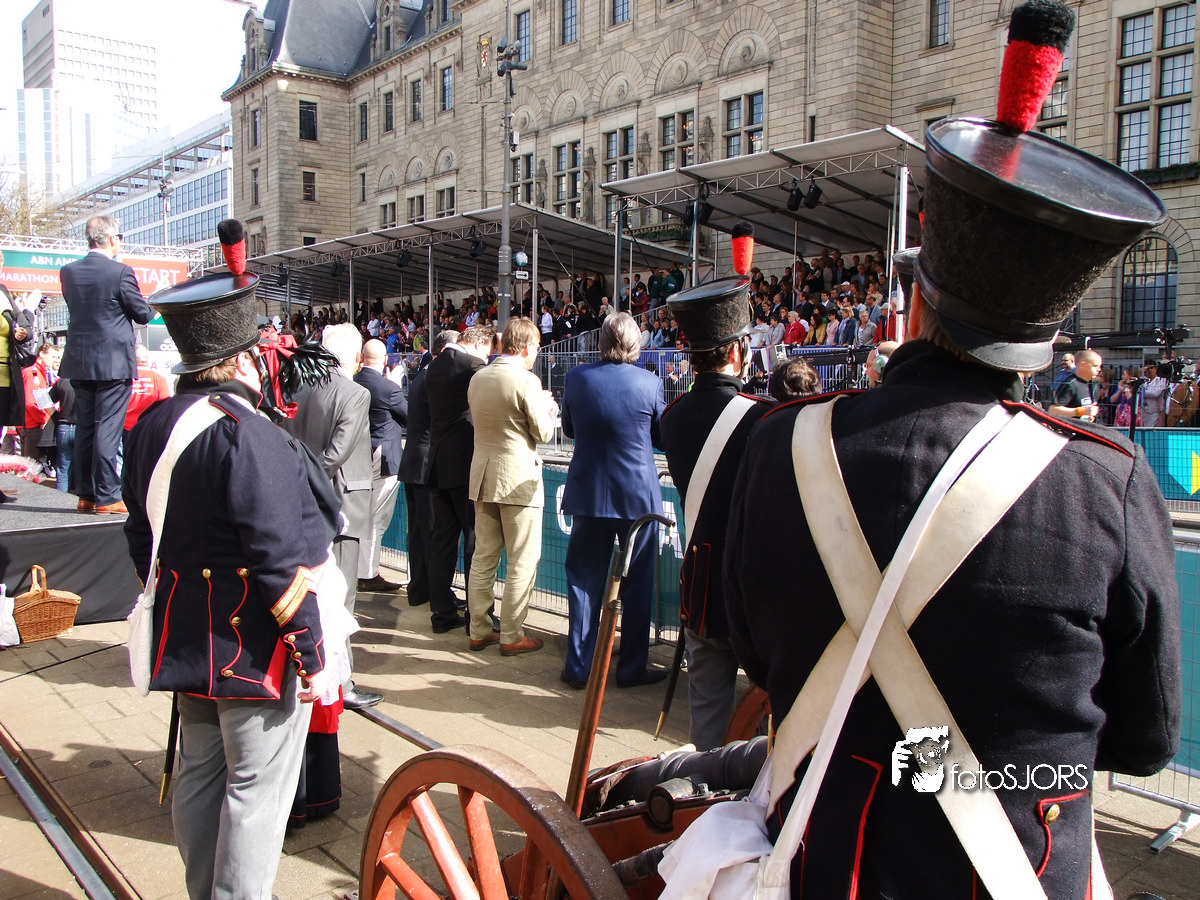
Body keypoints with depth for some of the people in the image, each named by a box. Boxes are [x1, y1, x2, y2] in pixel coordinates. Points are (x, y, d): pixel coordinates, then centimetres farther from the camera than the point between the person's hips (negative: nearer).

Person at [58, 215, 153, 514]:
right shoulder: (121, 272, -12)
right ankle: (106, 496, -1)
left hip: (79, 364, 6)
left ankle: (86, 495, 16)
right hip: (113, 363, -6)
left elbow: (74, 307, 16)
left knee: (84, 429, 11)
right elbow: (144, 314, -5)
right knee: (108, 429, -3)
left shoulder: (68, 272, 5)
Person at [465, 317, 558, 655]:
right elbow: (543, 433, -11)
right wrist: (549, 409, 10)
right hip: (517, 478, -7)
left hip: (482, 476, 7)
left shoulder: (478, 378, 7)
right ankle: (511, 636, 7)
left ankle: (479, 631, 20)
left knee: (484, 557, 13)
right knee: (522, 563, 2)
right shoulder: (526, 380, -14)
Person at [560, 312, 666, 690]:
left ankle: (579, 667, 16)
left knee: (584, 580, 11)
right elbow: (663, 438, 4)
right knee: (637, 585, 10)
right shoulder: (649, 382, -10)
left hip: (588, 495, 2)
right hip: (639, 495, -1)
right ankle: (632, 668, 17)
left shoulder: (577, 377, -5)